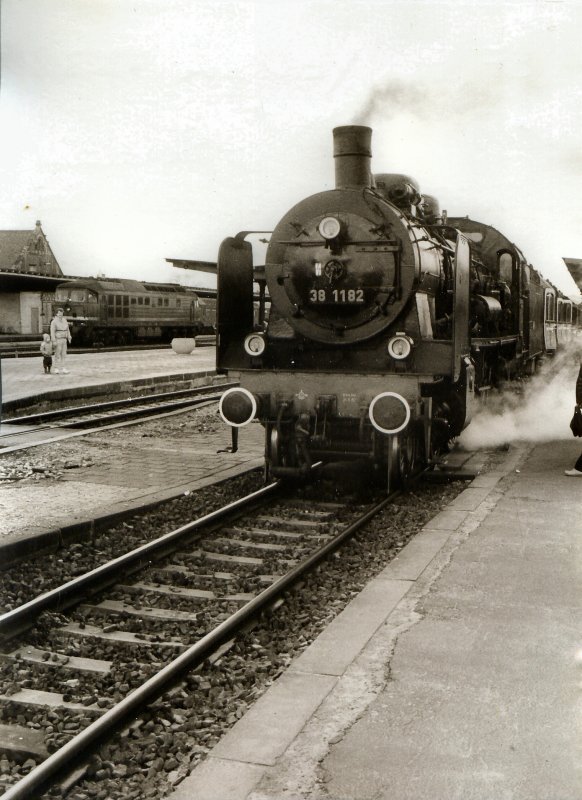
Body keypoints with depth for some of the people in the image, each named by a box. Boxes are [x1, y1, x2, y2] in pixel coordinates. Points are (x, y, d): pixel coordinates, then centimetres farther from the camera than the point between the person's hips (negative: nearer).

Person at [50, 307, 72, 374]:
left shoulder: (64, 320, 7)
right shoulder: (54, 321, -14)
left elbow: (67, 330, 13)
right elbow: (52, 332, -17)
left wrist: (69, 338, 9)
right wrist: (54, 341, -21)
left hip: (64, 340, 6)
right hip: (57, 340, -6)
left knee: (63, 354, 4)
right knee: (57, 355, -1)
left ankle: (63, 369, 6)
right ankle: (56, 368, 9)